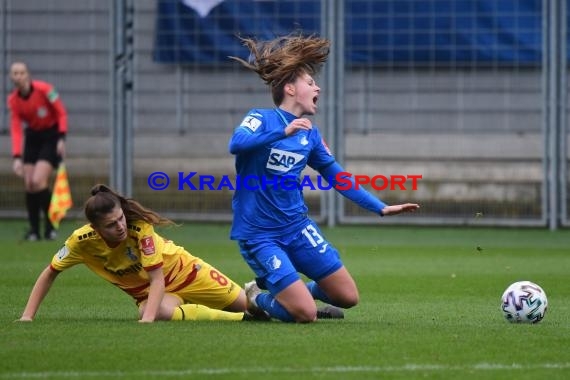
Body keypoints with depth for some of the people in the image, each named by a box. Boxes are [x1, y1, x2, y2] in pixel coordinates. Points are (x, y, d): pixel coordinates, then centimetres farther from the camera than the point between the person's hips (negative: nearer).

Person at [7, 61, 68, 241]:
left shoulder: (44, 89, -21)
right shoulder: (13, 100, -8)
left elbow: (61, 112, -12)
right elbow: (15, 129, -11)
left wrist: (61, 138, -20)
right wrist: (17, 157, -22)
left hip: (51, 135, -5)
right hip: (33, 136, 5)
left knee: (38, 181, -18)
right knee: (29, 184, -4)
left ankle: (50, 226, -4)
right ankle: (34, 229, 5)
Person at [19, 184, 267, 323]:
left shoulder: (139, 227, -33)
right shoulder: (82, 241, -24)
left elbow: (157, 278, -32)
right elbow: (50, 273, -10)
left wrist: (148, 319, -46)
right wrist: (27, 316, -17)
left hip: (181, 271, -1)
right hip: (146, 291, 1)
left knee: (250, 303, -3)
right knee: (163, 312, -37)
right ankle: (241, 319, -24)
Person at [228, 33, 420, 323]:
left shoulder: (310, 134, 8)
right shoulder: (261, 119, -9)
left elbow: (338, 177, 15)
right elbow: (236, 144, -30)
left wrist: (380, 208, 11)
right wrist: (283, 132, -37)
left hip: (296, 226, 6)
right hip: (258, 234, -6)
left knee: (347, 297, 3)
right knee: (305, 315, -14)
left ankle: (293, 291, 28)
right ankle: (256, 298, 15)